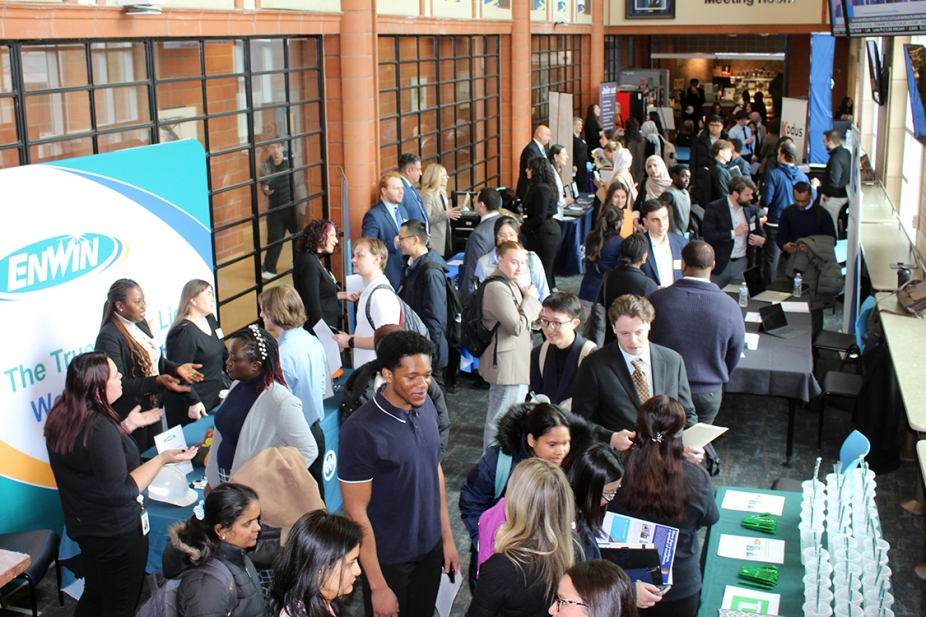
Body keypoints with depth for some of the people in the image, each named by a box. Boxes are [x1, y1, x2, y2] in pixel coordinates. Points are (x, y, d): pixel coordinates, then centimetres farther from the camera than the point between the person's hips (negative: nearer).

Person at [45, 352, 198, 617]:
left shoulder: (61, 417, -2)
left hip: (83, 525, 9)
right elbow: (121, 491, -28)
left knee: (93, 596, 26)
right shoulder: (100, 426, -31)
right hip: (116, 532, -9)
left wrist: (126, 426, 12)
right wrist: (162, 459, -25)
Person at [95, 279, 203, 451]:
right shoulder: (109, 336, -21)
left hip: (152, 409, 8)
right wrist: (157, 381, -33)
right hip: (129, 417, -8)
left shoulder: (141, 324, 5)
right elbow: (118, 384, -25)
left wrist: (176, 368, -2)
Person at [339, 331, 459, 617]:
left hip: (431, 548, 6)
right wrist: (377, 585, -17)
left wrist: (447, 537, 11)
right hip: (389, 559, -6)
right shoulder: (360, 431, -24)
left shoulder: (426, 407, -4)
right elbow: (356, 513, -19)